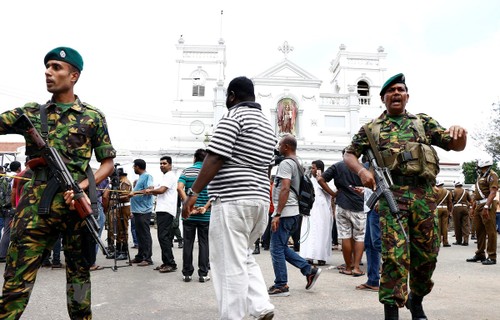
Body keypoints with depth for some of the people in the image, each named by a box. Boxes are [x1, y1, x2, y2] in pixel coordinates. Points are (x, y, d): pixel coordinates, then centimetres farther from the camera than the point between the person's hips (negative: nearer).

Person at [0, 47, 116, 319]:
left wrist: (83, 186, -9)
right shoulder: (30, 113, 13)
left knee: (79, 274, 10)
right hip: (36, 204, 1)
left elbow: (108, 163, 6)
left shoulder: (92, 117, 6)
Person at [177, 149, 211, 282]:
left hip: (189, 215, 1)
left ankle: (187, 273, 13)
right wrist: (206, 207, -12)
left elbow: (179, 188, -13)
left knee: (188, 243, 8)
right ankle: (203, 274, 9)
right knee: (204, 243, 7)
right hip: (205, 216, 0)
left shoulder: (186, 171, 2)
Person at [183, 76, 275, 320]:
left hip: (233, 200, -9)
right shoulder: (267, 124, 19)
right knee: (244, 257, 20)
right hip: (260, 199, 9)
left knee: (230, 264, -2)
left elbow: (215, 158, -16)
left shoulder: (233, 116, -6)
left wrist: (193, 193, -13)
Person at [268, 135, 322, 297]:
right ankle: (309, 270, 14)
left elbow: (285, 189, -22)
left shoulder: (285, 163, -13)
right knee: (282, 248, 16)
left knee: (277, 249, -1)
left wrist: (277, 214, -23)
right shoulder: (297, 164, 17)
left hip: (284, 213, -10)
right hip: (294, 212, 10)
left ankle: (281, 286, 7)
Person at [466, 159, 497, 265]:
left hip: (488, 205, -9)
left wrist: (486, 207, -27)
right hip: (479, 206, 9)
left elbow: (492, 192, -18)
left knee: (490, 231, -6)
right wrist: (473, 207, 22)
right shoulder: (480, 176, 20)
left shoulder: (492, 175, -8)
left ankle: (492, 257, -2)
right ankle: (480, 254, 21)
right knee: (479, 231, 12)